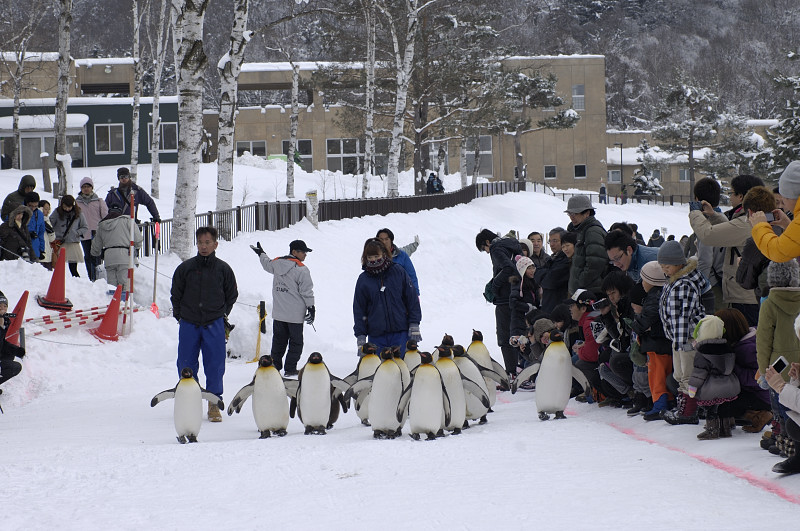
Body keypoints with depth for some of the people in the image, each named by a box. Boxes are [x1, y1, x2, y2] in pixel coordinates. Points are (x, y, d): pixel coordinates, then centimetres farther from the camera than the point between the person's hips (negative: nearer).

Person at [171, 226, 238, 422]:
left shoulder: (223, 269, 1)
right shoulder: (185, 268, 1)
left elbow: (231, 295, 14)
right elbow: (175, 294, 12)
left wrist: (222, 314, 10)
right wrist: (180, 315, 8)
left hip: (214, 325, -1)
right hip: (189, 325, 1)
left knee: (215, 366, -2)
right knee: (186, 366, 3)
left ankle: (214, 404, 8)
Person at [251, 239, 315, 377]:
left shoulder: (276, 263, 4)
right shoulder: (301, 270, -15)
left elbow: (267, 265, 28)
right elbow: (307, 291, -13)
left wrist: (261, 254, 48)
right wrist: (311, 308, -5)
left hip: (278, 313, 6)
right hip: (295, 313, -6)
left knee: (278, 340, 15)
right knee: (295, 342, 4)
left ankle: (275, 366, 15)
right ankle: (290, 369, 2)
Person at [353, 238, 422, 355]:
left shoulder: (398, 272, 2)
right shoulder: (363, 279, 5)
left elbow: (412, 299, 6)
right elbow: (359, 309, 9)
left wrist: (414, 325, -1)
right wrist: (360, 336, 2)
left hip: (400, 333, -1)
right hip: (376, 336, 1)